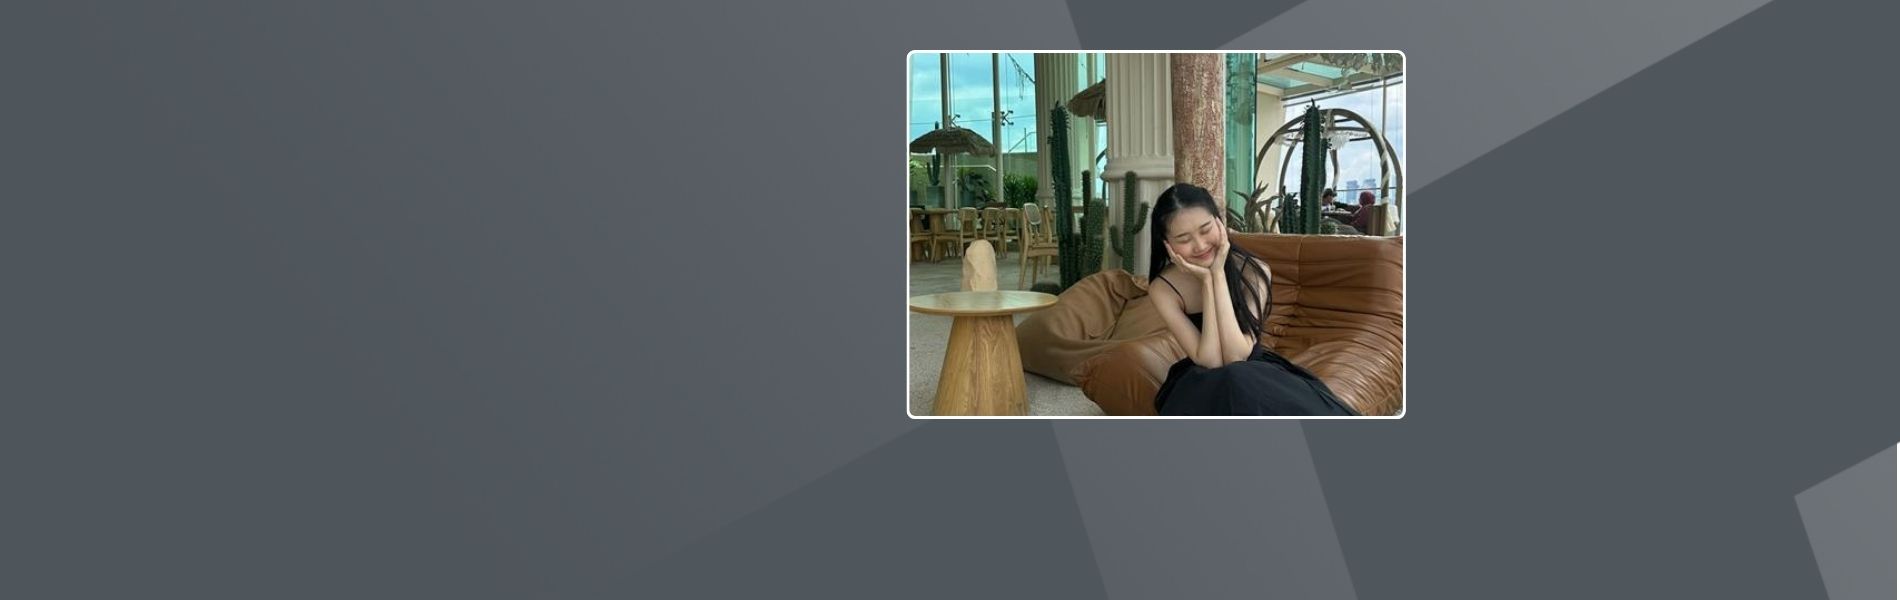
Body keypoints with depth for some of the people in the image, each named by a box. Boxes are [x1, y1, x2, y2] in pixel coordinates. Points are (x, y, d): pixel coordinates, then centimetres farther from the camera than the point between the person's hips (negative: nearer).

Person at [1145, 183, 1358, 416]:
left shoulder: (1253, 271, -14)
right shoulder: (1163, 289, -14)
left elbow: (1237, 356, -24)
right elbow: (1210, 361, -22)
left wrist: (1218, 274, -25)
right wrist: (1206, 280, -24)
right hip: (1202, 382, 0)